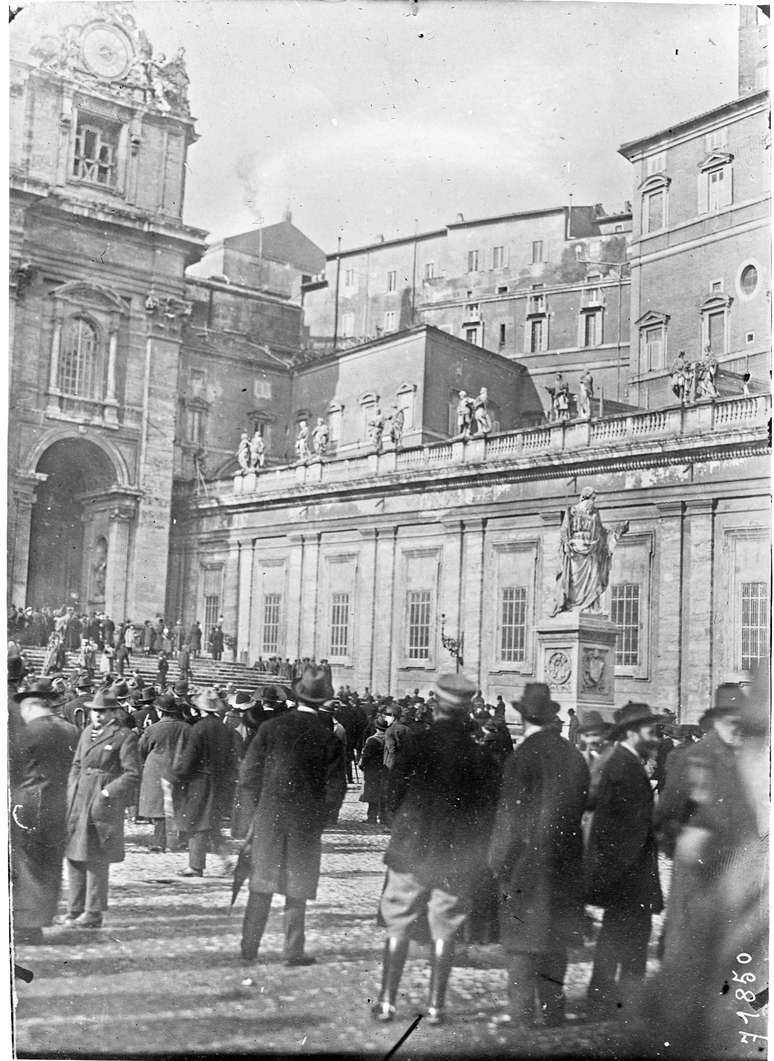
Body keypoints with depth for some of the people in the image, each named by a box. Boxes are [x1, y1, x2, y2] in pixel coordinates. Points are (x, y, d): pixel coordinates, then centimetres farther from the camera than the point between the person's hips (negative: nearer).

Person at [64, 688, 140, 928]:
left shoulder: (125, 736, -7)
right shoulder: (87, 733, 15)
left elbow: (132, 774, -10)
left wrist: (107, 792, -16)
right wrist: (72, 791, 9)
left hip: (103, 805, -7)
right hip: (78, 804, 7)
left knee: (96, 861, -3)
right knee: (74, 856, 11)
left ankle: (93, 914, 5)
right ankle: (75, 910, 21)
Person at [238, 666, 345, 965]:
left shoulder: (271, 727, -3)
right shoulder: (327, 736, -8)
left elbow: (248, 772, -1)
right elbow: (334, 785, -5)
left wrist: (253, 806, 9)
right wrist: (323, 816, 7)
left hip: (269, 813, 2)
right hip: (306, 819, -1)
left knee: (261, 884, 10)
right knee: (297, 888, 8)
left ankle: (249, 947, 13)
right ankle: (294, 951, 11)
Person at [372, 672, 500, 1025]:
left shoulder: (415, 745, -7)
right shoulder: (480, 757, -4)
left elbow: (394, 795, -1)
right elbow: (488, 812, 1)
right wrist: (474, 856, 13)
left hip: (410, 850, -1)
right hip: (457, 857, 1)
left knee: (397, 928, 9)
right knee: (443, 932, 9)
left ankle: (386, 1002, 11)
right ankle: (435, 1006, 11)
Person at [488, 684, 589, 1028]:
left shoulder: (523, 757, -15)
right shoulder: (574, 756, 1)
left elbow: (510, 816, -14)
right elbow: (581, 807, 7)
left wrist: (498, 861, -6)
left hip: (527, 863, -6)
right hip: (565, 864, 6)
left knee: (522, 945, 3)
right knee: (555, 944, 17)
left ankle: (521, 1019, 6)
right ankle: (554, 1015, 25)